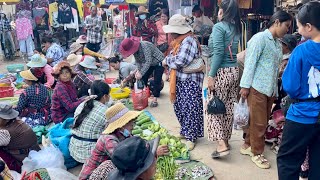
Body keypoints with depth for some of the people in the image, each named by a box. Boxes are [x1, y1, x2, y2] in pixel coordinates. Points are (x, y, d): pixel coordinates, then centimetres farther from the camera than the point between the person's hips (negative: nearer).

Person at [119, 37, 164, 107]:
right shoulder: (135, 49, -11)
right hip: (148, 64, 8)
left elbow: (148, 61, -40)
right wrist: (138, 70, -19)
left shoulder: (145, 46, -36)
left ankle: (155, 99, -1)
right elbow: (138, 61, -2)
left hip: (158, 62, -7)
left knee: (157, 81, -10)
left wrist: (141, 73, -40)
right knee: (143, 79, 2)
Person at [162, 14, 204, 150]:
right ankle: (185, 131, 30)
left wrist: (167, 60, -7)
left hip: (190, 81, -9)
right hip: (179, 80, 9)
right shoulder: (178, 41, 14)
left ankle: (190, 137, 8)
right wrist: (169, 61, -7)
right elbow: (172, 55, 15)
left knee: (190, 109, -2)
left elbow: (180, 61, -24)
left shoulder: (189, 40, -16)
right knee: (179, 107, 14)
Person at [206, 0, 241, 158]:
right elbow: (238, 51, 4)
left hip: (222, 72, -7)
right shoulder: (237, 28, 10)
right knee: (229, 108, 14)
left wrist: (211, 75, -15)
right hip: (235, 71, 7)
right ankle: (226, 139, 25)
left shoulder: (219, 27, -10)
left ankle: (221, 144, -3)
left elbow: (218, 53, -17)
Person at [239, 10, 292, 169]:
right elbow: (250, 63, -13)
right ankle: (257, 153, 17)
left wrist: (275, 88, 14)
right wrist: (245, 86, -15)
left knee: (263, 121, 14)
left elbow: (275, 66, 15)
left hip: (271, 88, 8)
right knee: (259, 122, 2)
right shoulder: (260, 38, -10)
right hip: (257, 88, -8)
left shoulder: (278, 43, 14)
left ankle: (248, 145, 30)